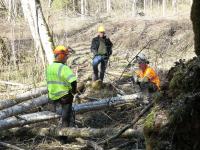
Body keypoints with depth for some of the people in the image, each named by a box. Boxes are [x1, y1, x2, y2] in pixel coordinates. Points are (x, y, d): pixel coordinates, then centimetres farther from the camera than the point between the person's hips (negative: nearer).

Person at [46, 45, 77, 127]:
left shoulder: (49, 67, 6)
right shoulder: (63, 68, -21)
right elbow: (73, 81, -31)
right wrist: (74, 91, -13)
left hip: (53, 97, 8)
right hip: (64, 96, -8)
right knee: (66, 117, 1)